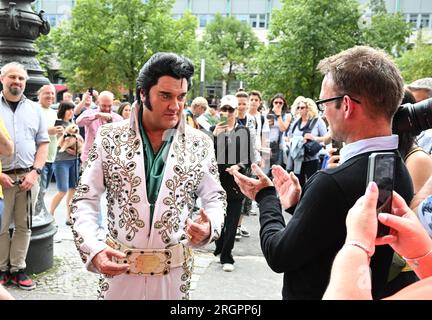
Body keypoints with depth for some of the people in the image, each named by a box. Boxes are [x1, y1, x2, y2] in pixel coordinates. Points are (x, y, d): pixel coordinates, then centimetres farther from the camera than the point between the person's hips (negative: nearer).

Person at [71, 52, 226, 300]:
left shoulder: (200, 144, -4)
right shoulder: (109, 137, -6)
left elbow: (215, 198, 4)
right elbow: (85, 199, -3)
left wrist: (209, 228, -17)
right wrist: (93, 249, -19)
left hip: (175, 271, 1)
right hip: (117, 267, 0)